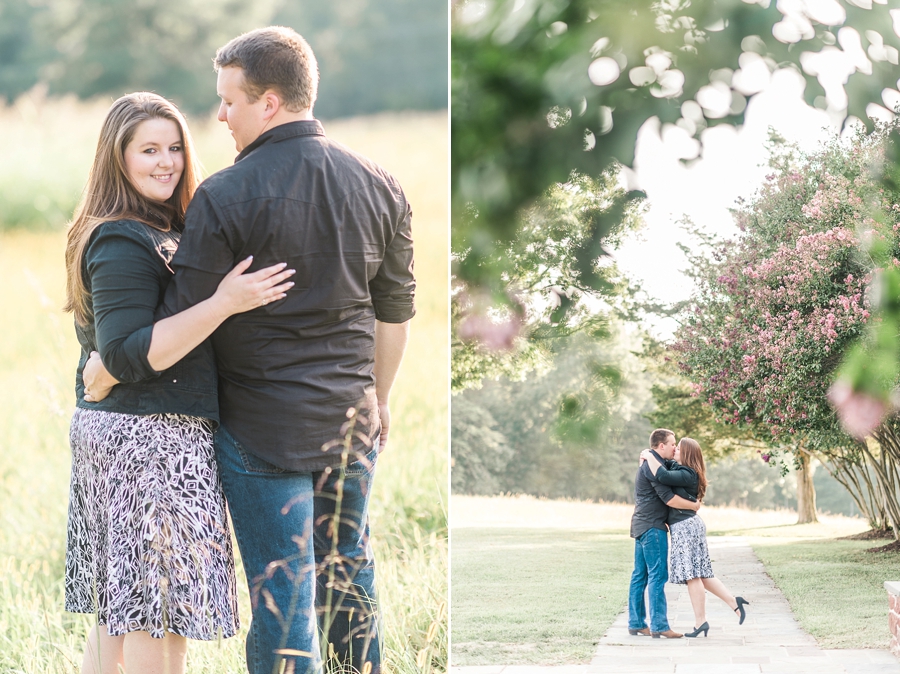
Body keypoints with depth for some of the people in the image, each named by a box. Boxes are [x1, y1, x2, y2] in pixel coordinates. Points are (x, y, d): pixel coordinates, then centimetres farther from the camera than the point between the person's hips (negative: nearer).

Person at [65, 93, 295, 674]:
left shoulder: (159, 230, 15)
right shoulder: (124, 244, -16)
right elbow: (128, 356, -23)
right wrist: (222, 304, -28)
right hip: (150, 437, -11)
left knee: (119, 615, 15)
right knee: (158, 624, -6)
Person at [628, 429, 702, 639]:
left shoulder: (647, 464, 19)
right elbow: (668, 498, -18)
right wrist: (694, 505, -8)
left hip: (642, 525, 10)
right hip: (652, 527, -10)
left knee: (640, 575, 10)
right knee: (657, 575, -9)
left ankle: (636, 623, 12)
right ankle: (659, 626, -11)